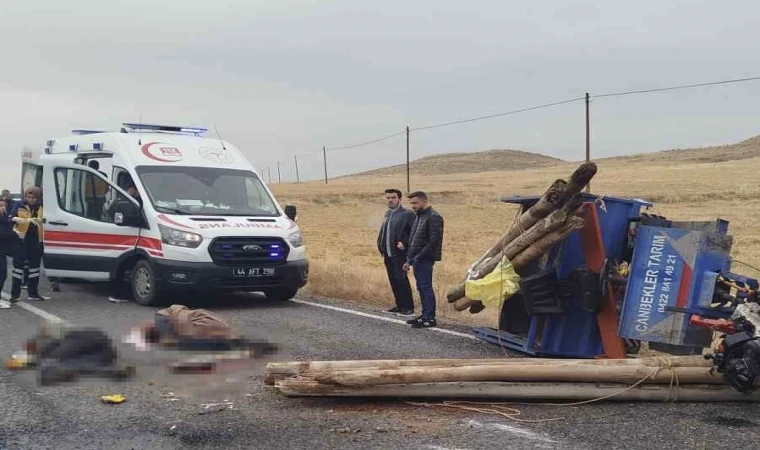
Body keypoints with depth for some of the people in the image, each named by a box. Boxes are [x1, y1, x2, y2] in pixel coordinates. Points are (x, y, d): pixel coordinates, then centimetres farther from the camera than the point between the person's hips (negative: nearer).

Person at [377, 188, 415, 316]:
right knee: (393, 281, 10)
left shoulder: (407, 214, -9)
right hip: (388, 254, 8)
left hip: (400, 254, -7)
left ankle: (409, 308, -4)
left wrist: (405, 243, -17)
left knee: (401, 280, -10)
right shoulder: (388, 214, 15)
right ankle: (400, 306, 19)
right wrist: (381, 247, 10)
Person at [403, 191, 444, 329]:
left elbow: (434, 240, -18)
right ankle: (425, 315, 19)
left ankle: (430, 318, -1)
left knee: (426, 288, -6)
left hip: (425, 260, -9)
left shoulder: (433, 217, -12)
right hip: (417, 260, 9)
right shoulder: (419, 217, 17)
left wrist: (419, 256, -16)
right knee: (421, 288, 12)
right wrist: (409, 259, 16)